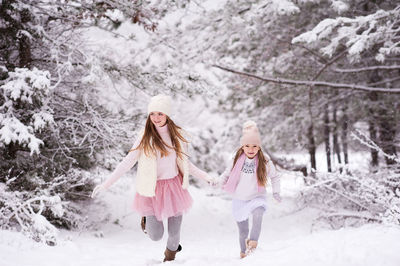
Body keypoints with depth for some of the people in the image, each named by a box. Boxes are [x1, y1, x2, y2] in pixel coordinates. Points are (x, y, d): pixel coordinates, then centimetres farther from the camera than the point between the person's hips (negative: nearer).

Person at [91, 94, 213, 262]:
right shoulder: (145, 136, -8)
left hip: (174, 187, 2)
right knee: (156, 236, -5)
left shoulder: (177, 135, 1)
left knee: (174, 233, 10)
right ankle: (147, 217, 28)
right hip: (152, 190, -2)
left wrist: (206, 177, 11)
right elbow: (127, 163, -6)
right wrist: (106, 184, -9)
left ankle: (170, 255, 43)